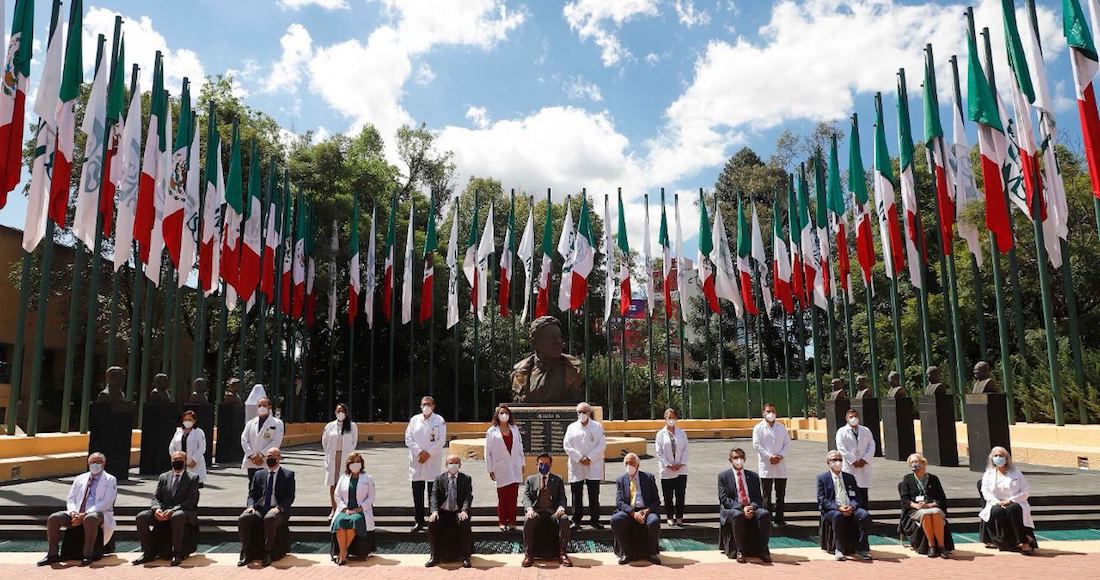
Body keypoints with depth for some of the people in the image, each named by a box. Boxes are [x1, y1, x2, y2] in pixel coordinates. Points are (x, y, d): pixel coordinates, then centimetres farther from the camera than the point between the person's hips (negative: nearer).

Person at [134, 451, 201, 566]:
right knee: (141, 517, -18)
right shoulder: (163, 477, 18)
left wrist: (173, 510, -21)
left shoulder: (193, 477, 2)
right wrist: (156, 508, -11)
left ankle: (177, 553, -27)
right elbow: (156, 497, 13)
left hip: (183, 512, -5)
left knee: (177, 516, -39)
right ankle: (148, 553, -8)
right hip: (163, 512, 5)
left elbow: (191, 501, -8)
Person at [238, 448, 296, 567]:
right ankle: (245, 553, -15)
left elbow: (290, 498, 0)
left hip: (277, 510, -4)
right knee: (243, 518, -27)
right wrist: (251, 506, -7)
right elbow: (252, 495, 16)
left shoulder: (288, 475, 7)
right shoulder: (259, 475, 18)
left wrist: (279, 508, -17)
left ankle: (267, 553, -26)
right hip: (259, 509, 4)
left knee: (270, 518, -38)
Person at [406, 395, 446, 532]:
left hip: (432, 461, -2)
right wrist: (419, 452, -8)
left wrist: (428, 453, -11)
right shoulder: (414, 419, 9)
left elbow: (441, 441, -4)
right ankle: (419, 521, 13)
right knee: (417, 493, 4)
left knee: (433, 493, 0)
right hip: (416, 460, 2)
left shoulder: (439, 421, 2)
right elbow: (408, 439, 3)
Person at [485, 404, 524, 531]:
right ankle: (502, 522, 12)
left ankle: (511, 522, 10)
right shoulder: (492, 431, 0)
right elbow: (488, 452, 0)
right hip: (501, 469, -3)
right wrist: (490, 469, -2)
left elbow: (520, 446, 13)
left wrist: (522, 463, 10)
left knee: (513, 496, 3)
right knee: (502, 497, 2)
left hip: (515, 467, 3)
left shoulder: (514, 429, 9)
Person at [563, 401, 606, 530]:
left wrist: (589, 458, -11)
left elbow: (602, 445, -2)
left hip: (593, 466, -1)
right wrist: (580, 458, -10)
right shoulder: (571, 427, 9)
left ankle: (594, 519, 12)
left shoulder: (597, 426, 7)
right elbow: (567, 446, 1)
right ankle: (576, 521, 10)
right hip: (576, 467, 1)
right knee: (577, 495, 2)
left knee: (594, 495, 2)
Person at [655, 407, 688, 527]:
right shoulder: (661, 434, 0)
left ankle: (679, 517, 13)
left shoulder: (682, 433, 6)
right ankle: (670, 517, 16)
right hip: (666, 471, -1)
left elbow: (685, 449, 4)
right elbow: (659, 452, -3)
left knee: (680, 495, 3)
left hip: (681, 470, 1)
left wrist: (681, 463, -8)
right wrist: (668, 465, -11)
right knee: (668, 496, 4)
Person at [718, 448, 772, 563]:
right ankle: (740, 551, -25)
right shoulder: (723, 476, 7)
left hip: (752, 509, 3)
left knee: (765, 514, -29)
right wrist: (741, 508, -19)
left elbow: (758, 498, 10)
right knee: (738, 515, -37)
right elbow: (724, 498, -4)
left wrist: (752, 507, -13)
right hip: (732, 509, -3)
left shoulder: (753, 476, 17)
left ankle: (763, 550, -18)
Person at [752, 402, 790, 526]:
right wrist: (769, 456, -14)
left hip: (780, 464, 3)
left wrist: (781, 456, -8)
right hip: (765, 465, -3)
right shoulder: (758, 428, 1)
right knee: (767, 494, 0)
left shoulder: (782, 427, 11)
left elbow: (787, 443, 8)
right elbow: (756, 445, -6)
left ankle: (779, 518, 14)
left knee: (781, 494, 5)